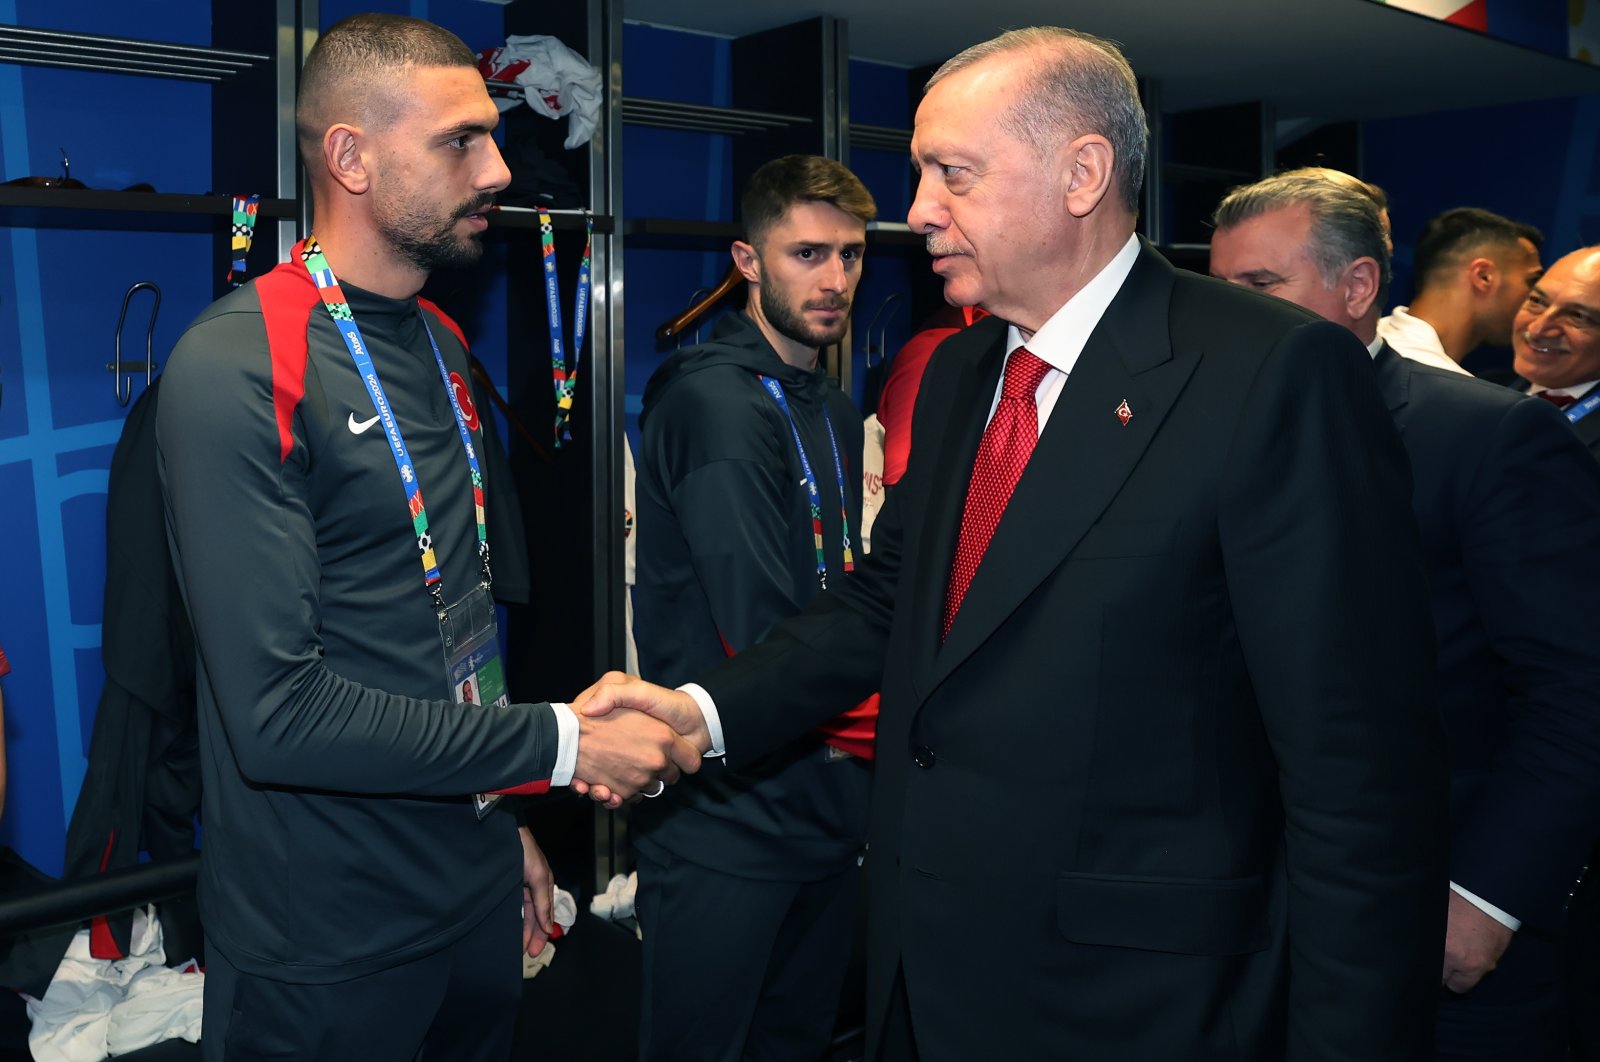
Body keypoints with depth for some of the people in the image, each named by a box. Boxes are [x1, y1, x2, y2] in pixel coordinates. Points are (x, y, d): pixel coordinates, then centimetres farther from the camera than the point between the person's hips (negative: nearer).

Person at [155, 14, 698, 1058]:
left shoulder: (442, 348, 8)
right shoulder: (236, 371, -19)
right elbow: (277, 713, -24)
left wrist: (506, 817, 15)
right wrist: (558, 743, -20)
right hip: (325, 941, -7)